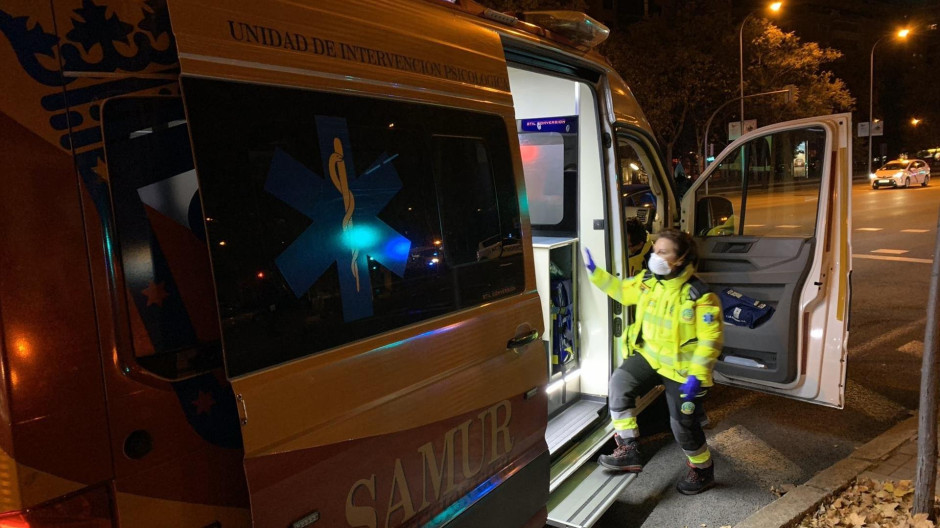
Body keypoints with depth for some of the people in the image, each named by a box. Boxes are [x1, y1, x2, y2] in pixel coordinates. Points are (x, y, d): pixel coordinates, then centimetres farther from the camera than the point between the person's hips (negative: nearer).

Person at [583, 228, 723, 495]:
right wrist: (594, 272, 5)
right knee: (620, 383, -17)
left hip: (681, 368, -6)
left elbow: (710, 340, -20)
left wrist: (697, 376, -24)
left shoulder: (699, 295, -23)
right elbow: (622, 290, 14)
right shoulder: (647, 281, -4)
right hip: (648, 355, 6)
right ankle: (628, 451, -7)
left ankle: (703, 470, 35)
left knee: (684, 425, 5)